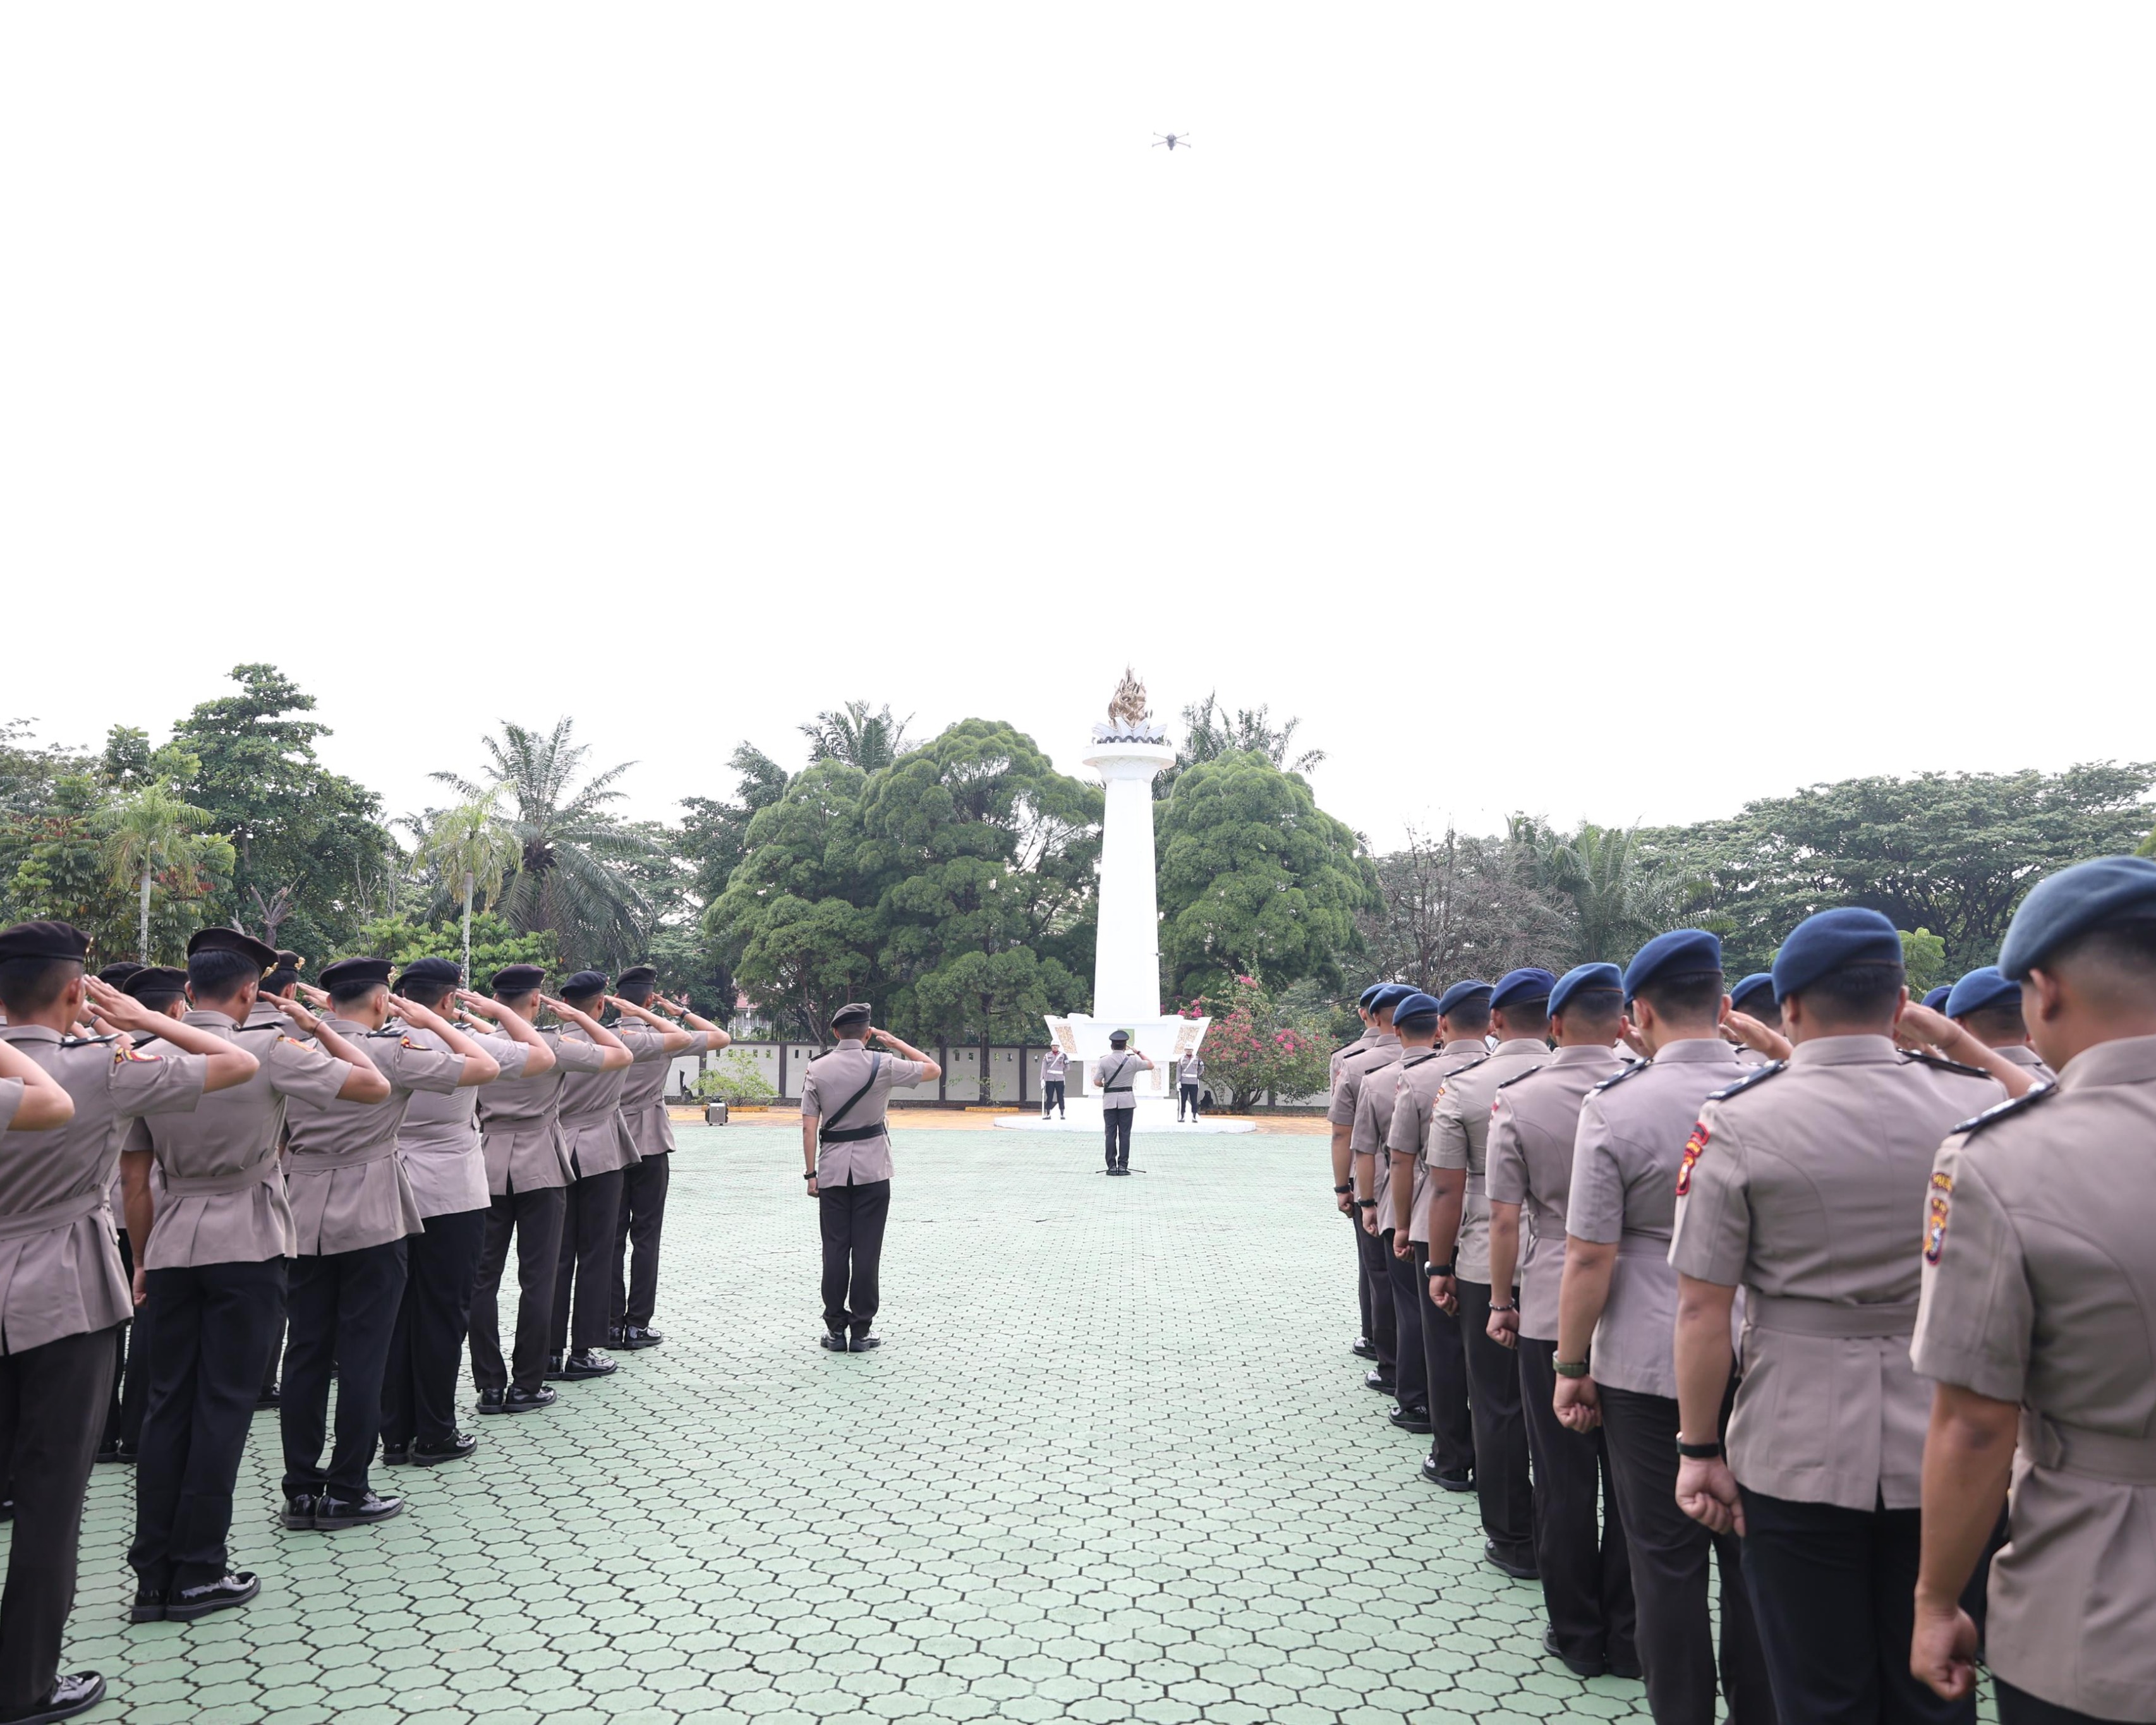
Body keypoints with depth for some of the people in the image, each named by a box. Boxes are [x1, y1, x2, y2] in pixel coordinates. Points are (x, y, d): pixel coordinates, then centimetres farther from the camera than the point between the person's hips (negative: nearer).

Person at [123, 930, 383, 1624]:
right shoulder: (268, 1051, -13)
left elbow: (135, 1179, 6)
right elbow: (374, 1085, -15)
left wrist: (144, 1258, 16)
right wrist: (318, 1028, -3)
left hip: (172, 1247, 5)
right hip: (247, 1247, -4)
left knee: (168, 1404, 11)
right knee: (225, 1404, 3)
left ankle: (153, 1576, 15)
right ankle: (199, 1573, 8)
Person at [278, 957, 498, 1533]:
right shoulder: (392, 1053, -13)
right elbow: (486, 1066, -10)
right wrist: (431, 1021, -1)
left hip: (305, 1219, 6)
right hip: (370, 1222, -5)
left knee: (306, 1351, 10)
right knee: (362, 1356, 2)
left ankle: (300, 1489, 16)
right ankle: (346, 1493, 7)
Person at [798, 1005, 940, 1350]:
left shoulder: (817, 1068, -1)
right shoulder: (882, 1065, -6)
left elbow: (809, 1127, -2)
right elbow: (934, 1070, 6)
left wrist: (811, 1173, 4)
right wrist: (896, 1043, 10)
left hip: (832, 1170, 2)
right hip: (871, 1169, -2)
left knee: (835, 1249, 7)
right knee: (867, 1250, 2)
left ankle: (835, 1329, 11)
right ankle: (861, 1331, 5)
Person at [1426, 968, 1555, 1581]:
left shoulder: (1463, 1088, -9)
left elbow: (1448, 1190, -7)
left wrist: (1441, 1267, 4)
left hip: (1489, 1269, -2)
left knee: (1498, 1407, 10)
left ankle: (1513, 1541, 18)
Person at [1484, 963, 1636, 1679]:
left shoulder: (1517, 1100, -7)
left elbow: (1506, 1220, -8)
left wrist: (1502, 1303, 5)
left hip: (1551, 1315, -1)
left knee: (1564, 1483, 10)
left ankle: (1578, 1636, 21)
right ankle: (1629, 1638, 23)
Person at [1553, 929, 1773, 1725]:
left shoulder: (1615, 1106, -15)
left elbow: (1591, 1257, -14)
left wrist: (1571, 1367, -3)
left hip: (1650, 1367, -4)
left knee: (1667, 1558, 10)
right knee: (1751, 1551, 17)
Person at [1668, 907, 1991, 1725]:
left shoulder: (1738, 1121, -13)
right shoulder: (1969, 1110, -4)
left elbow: (1702, 1307, -12)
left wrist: (1699, 1449, -2)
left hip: (1799, 1451, -3)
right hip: (1941, 1452, 3)